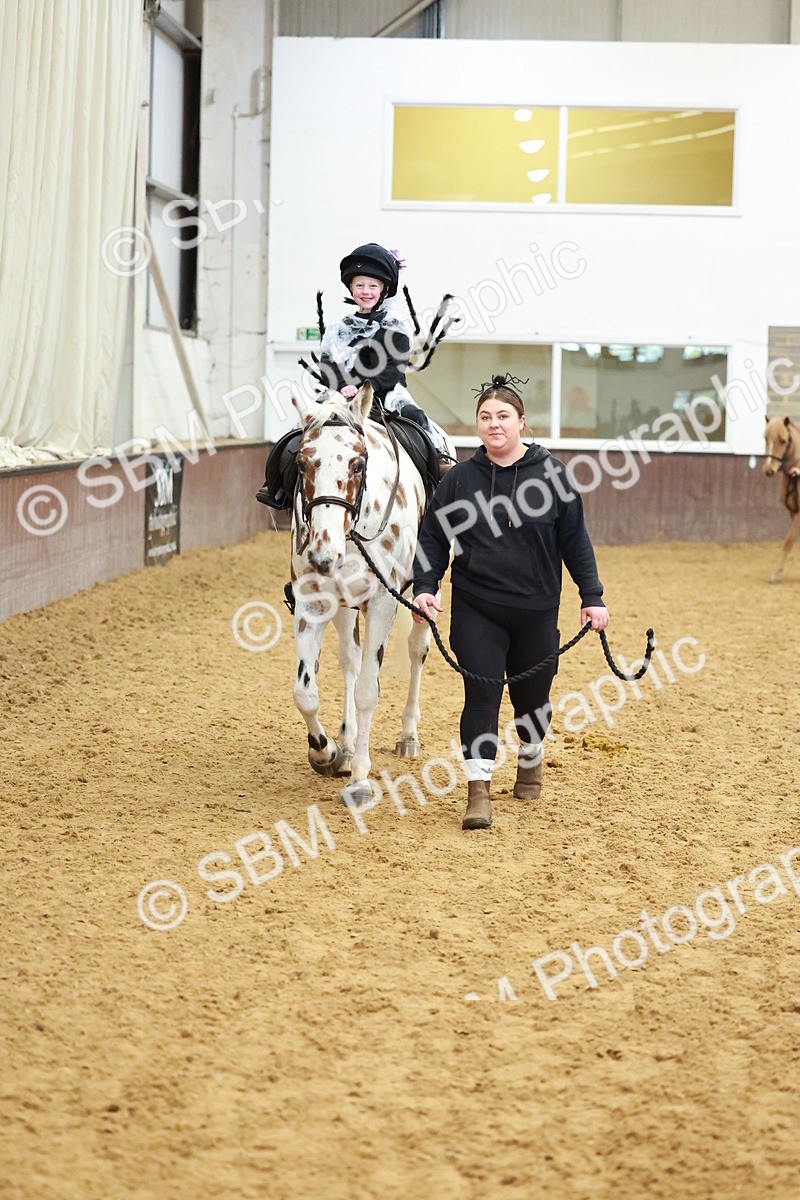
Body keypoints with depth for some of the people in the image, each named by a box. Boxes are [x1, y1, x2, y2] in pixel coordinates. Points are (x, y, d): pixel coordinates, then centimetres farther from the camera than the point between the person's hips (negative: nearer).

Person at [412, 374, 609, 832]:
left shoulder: (552, 473, -2)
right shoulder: (460, 478, 0)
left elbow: (576, 541, 2)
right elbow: (433, 538, 5)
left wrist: (592, 597, -1)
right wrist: (424, 587, -9)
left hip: (536, 609, 1)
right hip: (476, 609, 0)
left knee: (532, 695, 13)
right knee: (482, 694, -9)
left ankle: (530, 762, 42)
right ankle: (479, 790, -6)